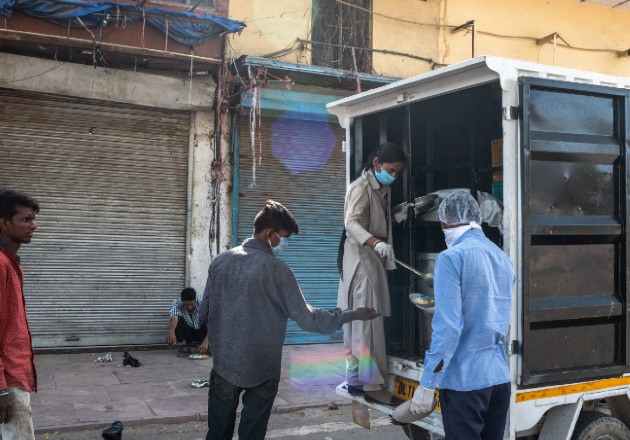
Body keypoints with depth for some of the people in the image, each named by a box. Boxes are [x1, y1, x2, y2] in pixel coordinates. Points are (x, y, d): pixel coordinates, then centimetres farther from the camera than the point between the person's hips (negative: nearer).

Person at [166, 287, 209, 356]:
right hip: (186, 334, 0)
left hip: (200, 333, 0)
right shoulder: (177, 303, -23)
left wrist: (205, 342, -53)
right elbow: (174, 318, -42)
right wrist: (171, 332, -63)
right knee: (178, 319, -29)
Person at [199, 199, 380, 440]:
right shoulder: (277, 269, -15)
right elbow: (307, 318, -11)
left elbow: (204, 313, 7)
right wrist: (352, 314, -2)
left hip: (223, 366, 4)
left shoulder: (220, 261, -1)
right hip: (261, 371, -4)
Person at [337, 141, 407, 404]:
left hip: (375, 259, 9)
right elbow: (351, 223, -26)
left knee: (357, 321, 11)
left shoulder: (384, 189, 16)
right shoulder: (361, 187, -12)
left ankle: (355, 379, 16)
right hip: (361, 258, -9)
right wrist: (376, 243, -41)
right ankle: (372, 383, -5)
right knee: (367, 321, -9)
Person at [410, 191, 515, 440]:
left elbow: (447, 326, -19)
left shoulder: (452, 257, -13)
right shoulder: (503, 258, 11)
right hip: (500, 377, 7)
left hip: (464, 380, -7)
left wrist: (427, 384, -15)